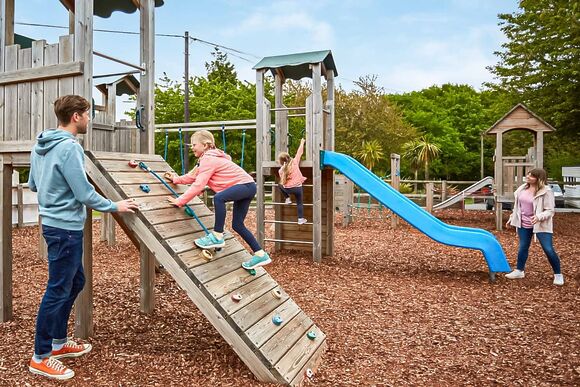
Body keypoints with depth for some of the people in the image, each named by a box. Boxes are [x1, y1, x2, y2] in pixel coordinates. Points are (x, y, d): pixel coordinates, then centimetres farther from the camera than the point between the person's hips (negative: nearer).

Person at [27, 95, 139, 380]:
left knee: (74, 282, 19)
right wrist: (114, 207, -6)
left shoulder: (40, 146, 10)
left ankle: (59, 342, 31)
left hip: (54, 223, 10)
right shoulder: (69, 147, -20)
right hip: (65, 228, -10)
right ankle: (40, 358, 15)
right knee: (58, 291, 1)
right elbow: (85, 194, -19)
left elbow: (33, 184, 19)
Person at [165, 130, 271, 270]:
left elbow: (198, 185, -20)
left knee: (218, 198, -34)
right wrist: (176, 179, 13)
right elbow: (193, 176, 21)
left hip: (245, 184, -11)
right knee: (237, 225, 8)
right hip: (245, 187, 11)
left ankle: (217, 237, -23)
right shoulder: (207, 158, 16)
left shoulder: (209, 159, -15)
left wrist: (179, 201, -16)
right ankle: (260, 255, 11)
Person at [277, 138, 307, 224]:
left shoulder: (281, 170, 2)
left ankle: (287, 199, 25)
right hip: (297, 187, -1)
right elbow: (299, 152, 7)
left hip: (287, 189, 1)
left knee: (280, 185, 31)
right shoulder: (295, 161, -3)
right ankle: (301, 219, 7)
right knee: (299, 203, 13)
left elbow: (283, 182, 9)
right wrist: (302, 143, 22)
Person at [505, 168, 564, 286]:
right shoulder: (523, 188, 3)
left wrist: (539, 217, -34)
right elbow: (517, 205, 14)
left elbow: (550, 211, -17)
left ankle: (558, 274, 15)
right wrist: (512, 218, 16)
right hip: (523, 224, 6)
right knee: (523, 247, 13)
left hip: (541, 225, -5)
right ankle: (519, 271, 26)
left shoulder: (546, 191, -16)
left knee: (549, 250, -3)